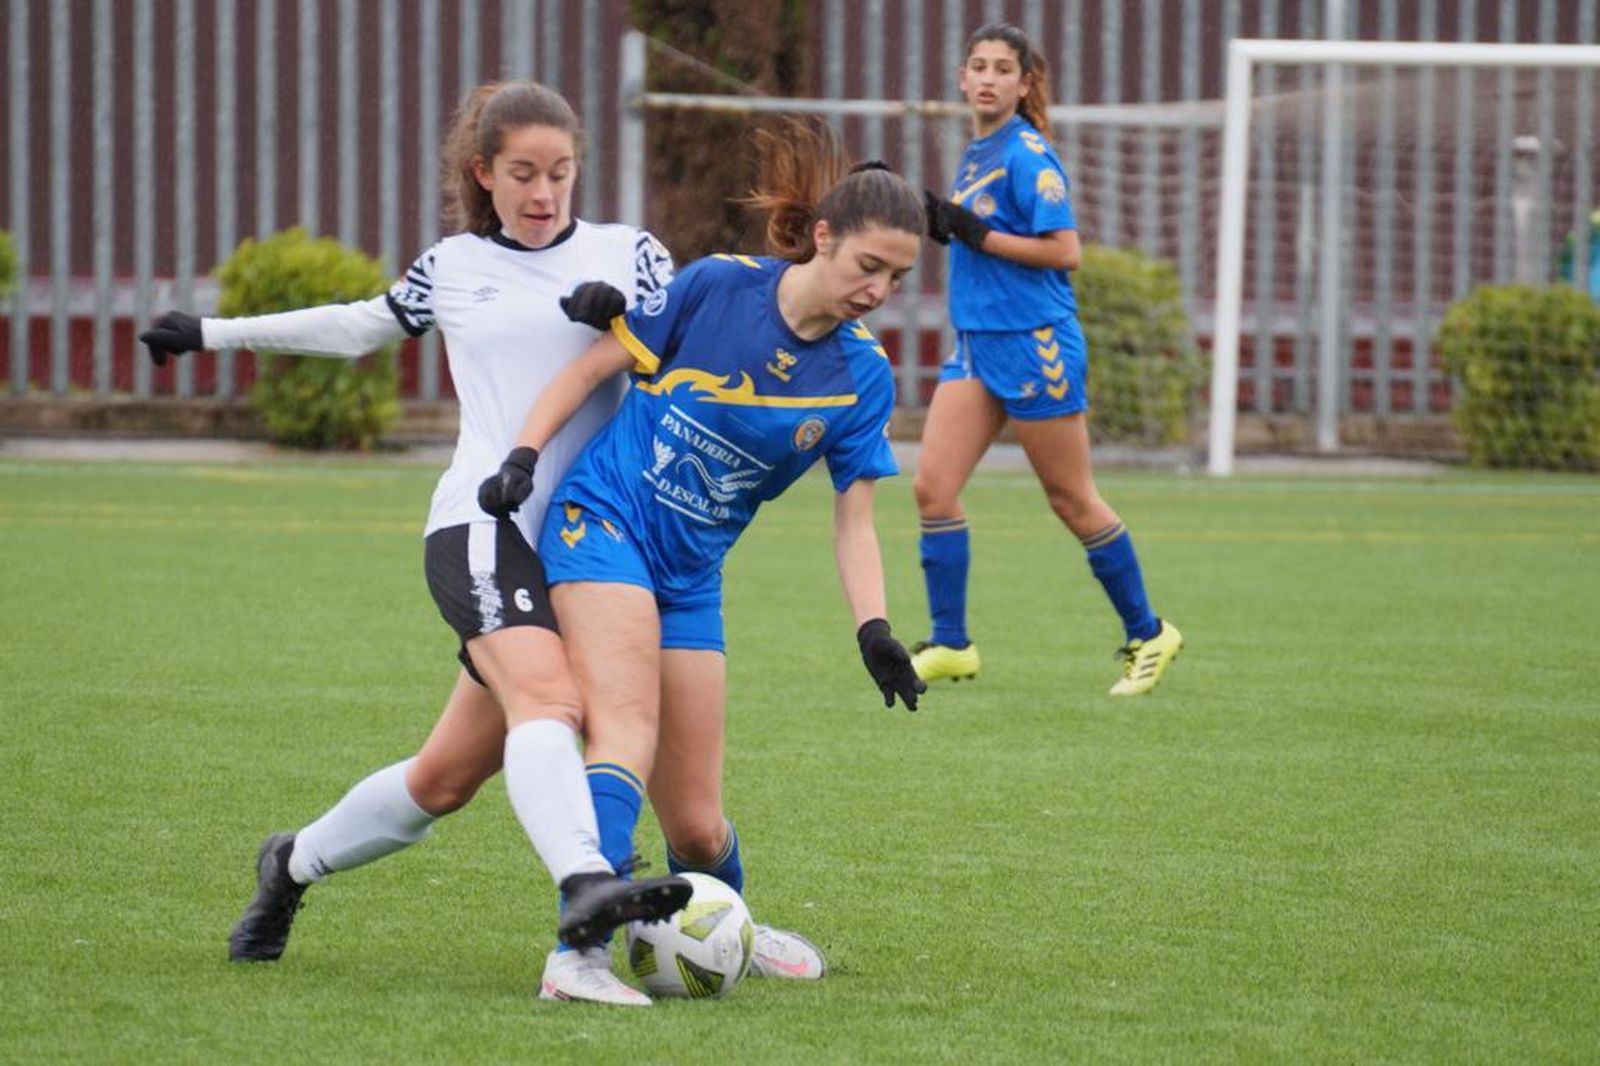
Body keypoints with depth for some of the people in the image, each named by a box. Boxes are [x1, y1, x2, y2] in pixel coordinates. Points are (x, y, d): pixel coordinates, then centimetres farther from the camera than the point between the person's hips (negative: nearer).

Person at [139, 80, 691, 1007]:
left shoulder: (627, 254, 12)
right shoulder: (452, 268, 14)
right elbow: (363, 326, 31)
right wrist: (216, 334, 39)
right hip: (484, 525, -2)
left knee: (449, 776, 4)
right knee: (549, 699, -31)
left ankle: (296, 865, 29)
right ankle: (587, 890, -52)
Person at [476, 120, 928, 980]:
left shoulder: (862, 377, 0)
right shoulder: (715, 288, -9)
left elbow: (853, 521, 2)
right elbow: (591, 368, 0)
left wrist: (872, 628, -13)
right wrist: (524, 456, -11)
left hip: (692, 578, 4)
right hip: (602, 521, -4)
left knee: (695, 826, 5)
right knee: (630, 729, -30)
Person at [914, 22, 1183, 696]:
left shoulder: (1027, 155, -14)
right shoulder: (975, 154, 12)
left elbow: (1063, 250, -19)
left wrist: (978, 235, -19)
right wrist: (944, 224, 6)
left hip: (1033, 345, -8)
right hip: (976, 343, 8)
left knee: (1072, 501, 2)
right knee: (933, 487, -2)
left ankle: (1147, 635, 17)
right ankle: (950, 645, 4)